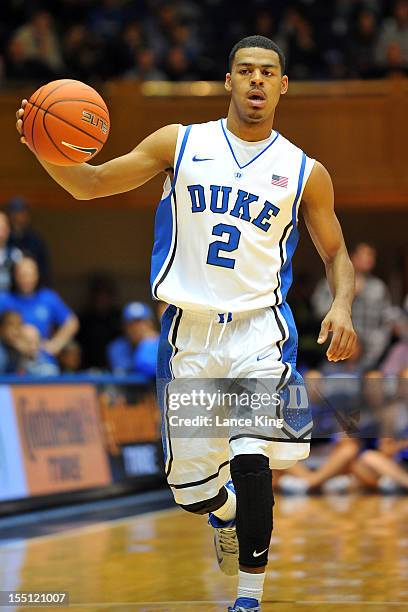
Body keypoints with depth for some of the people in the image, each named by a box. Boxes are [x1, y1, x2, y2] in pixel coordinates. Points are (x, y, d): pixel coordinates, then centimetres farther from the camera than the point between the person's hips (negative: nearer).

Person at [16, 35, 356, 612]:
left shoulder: (305, 173, 5)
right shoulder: (181, 142, 5)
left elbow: (336, 254, 12)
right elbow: (89, 184, 4)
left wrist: (342, 305, -10)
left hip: (258, 330, -1)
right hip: (188, 332, 1)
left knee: (251, 462, -22)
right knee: (189, 486, 5)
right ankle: (228, 517, 42)